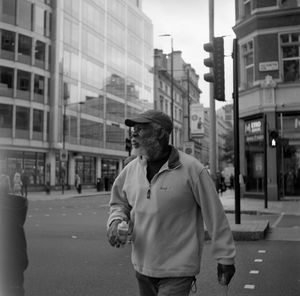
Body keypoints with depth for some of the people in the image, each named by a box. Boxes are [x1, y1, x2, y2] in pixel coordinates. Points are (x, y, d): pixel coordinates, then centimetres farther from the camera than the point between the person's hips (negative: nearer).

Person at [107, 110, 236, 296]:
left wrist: (225, 258, -6)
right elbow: (119, 203, 15)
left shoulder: (191, 169, -15)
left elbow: (215, 216, -10)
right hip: (142, 268, 6)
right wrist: (116, 221, -6)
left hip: (177, 272, -5)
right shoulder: (132, 169, 1)